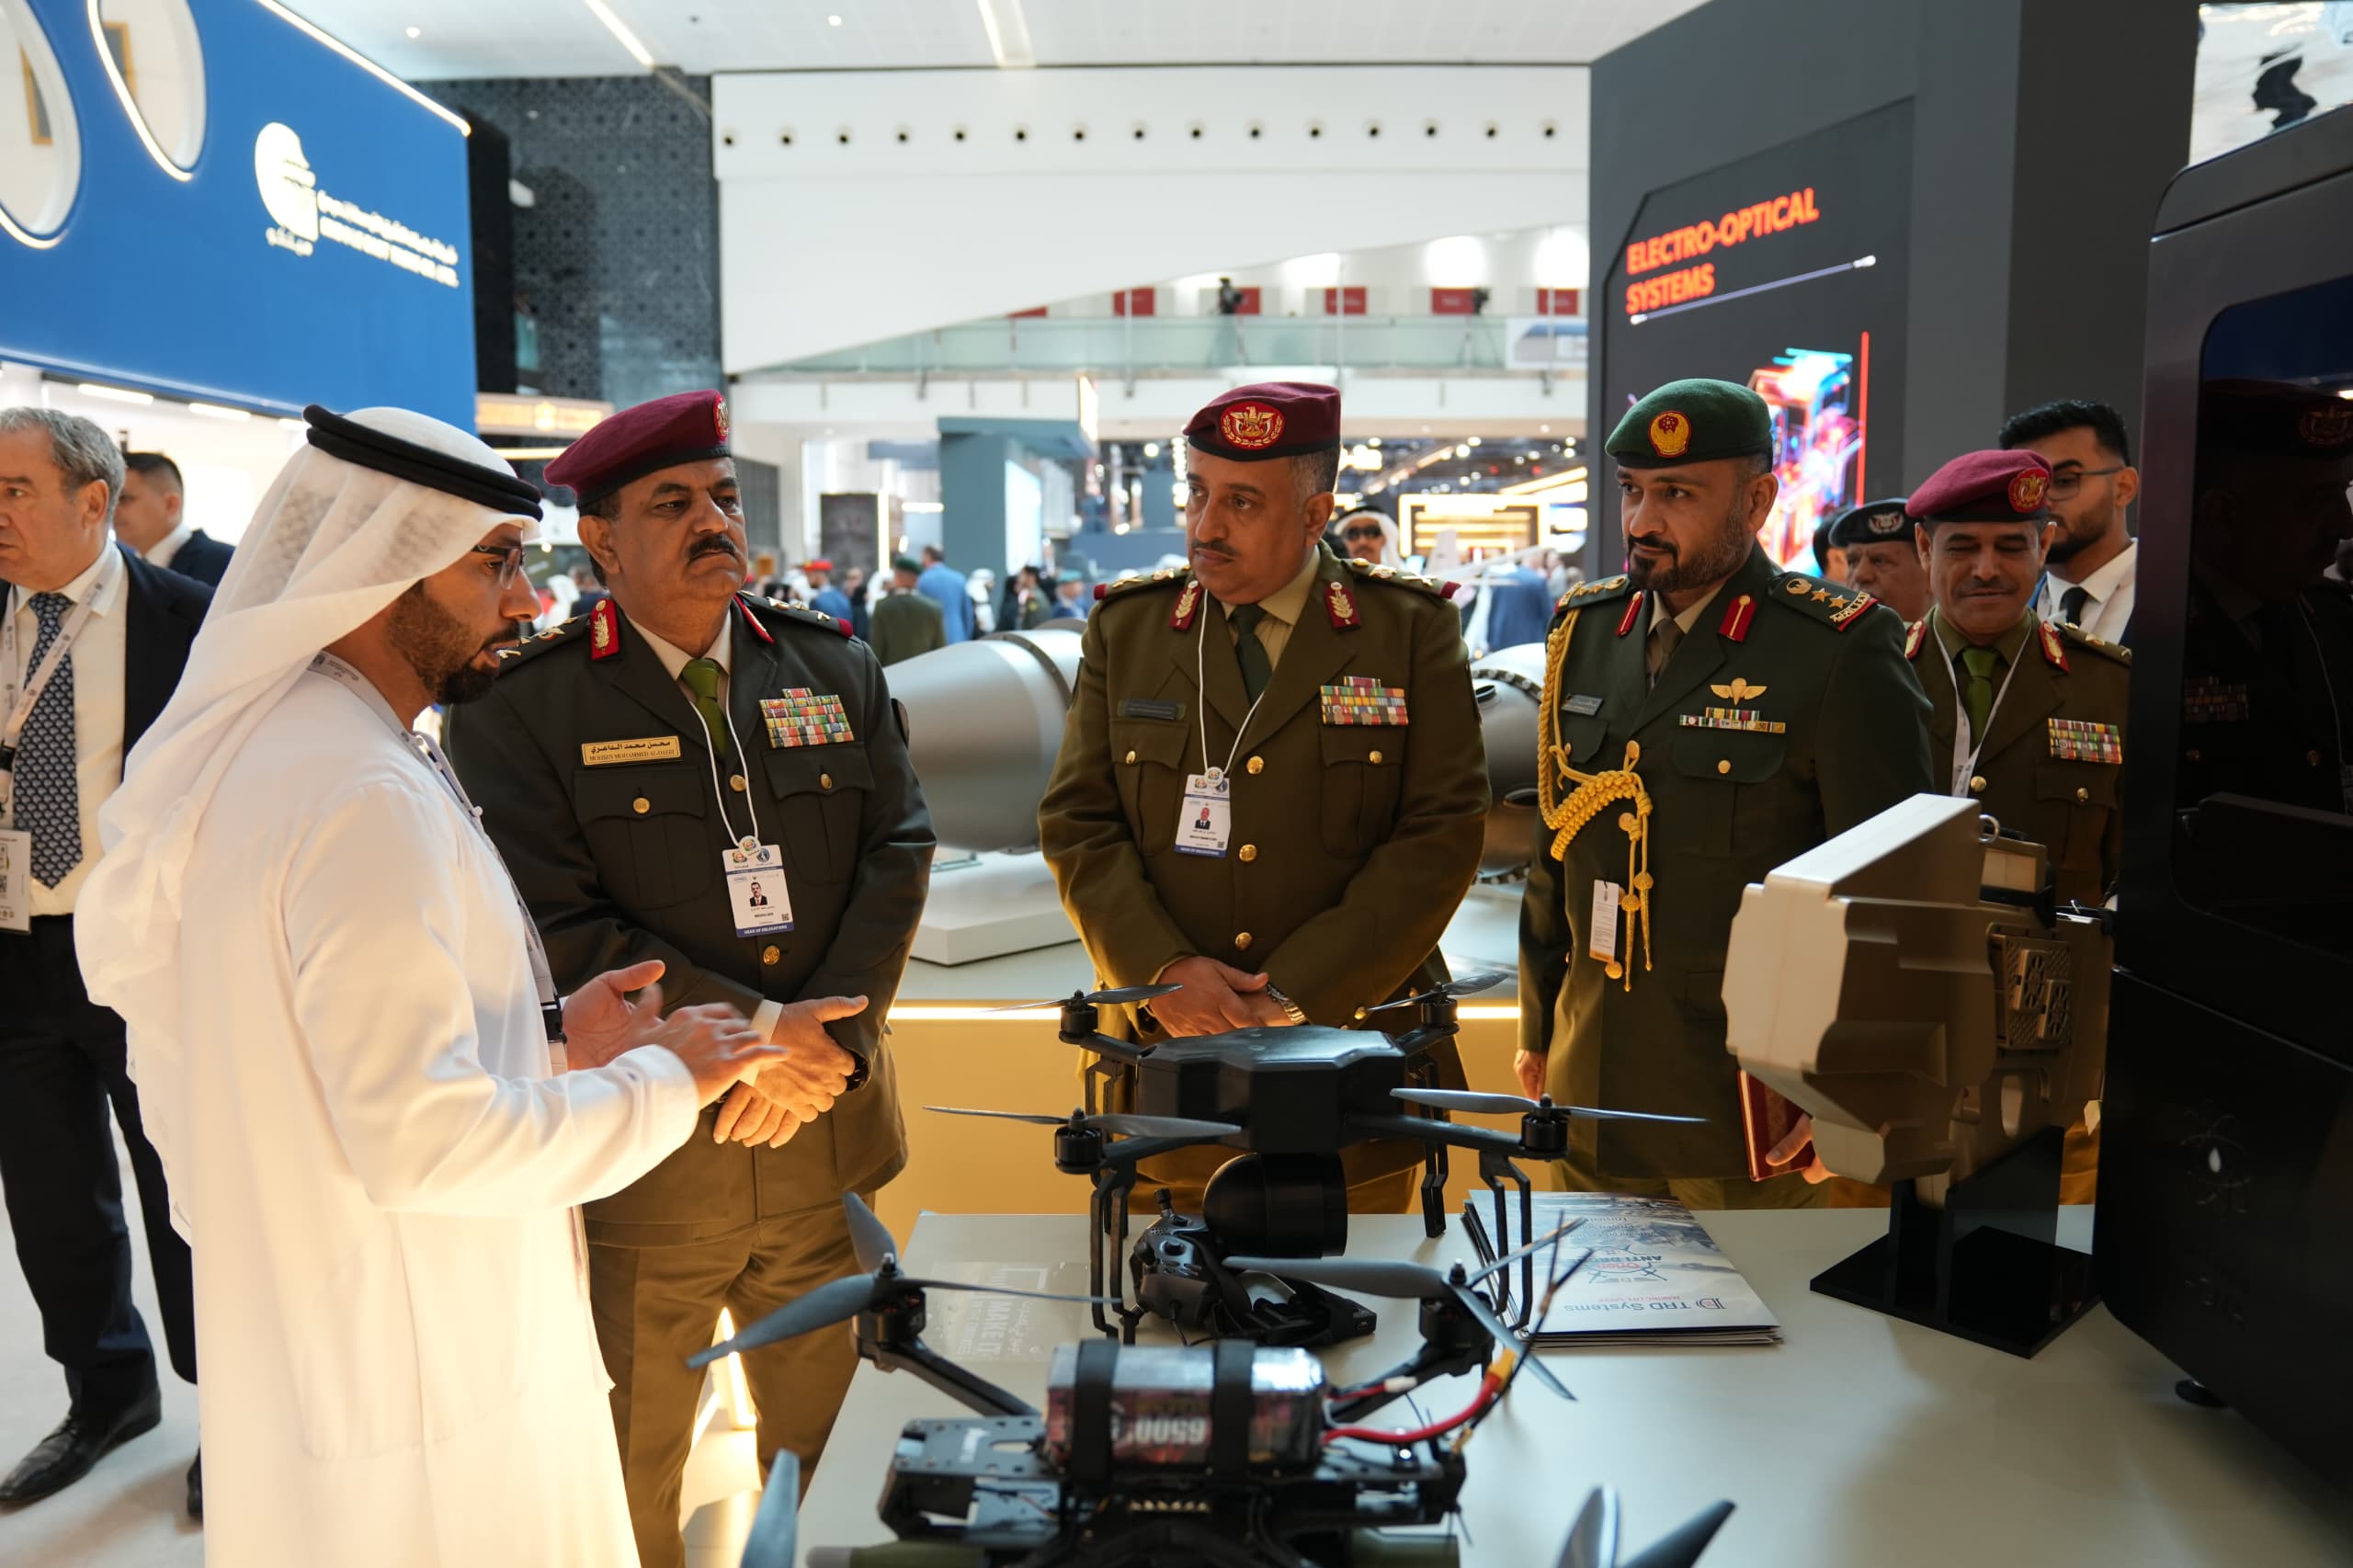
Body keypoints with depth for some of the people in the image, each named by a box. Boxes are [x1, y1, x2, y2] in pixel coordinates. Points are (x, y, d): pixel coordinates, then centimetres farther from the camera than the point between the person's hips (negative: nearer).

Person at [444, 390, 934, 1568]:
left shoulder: (833, 666, 5)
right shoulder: (520, 705, -7)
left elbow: (899, 850, -2)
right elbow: (555, 928, -15)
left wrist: (828, 1039, -14)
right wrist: (751, 1028, -18)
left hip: (827, 1133, 4)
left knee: (833, 1444, 20)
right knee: (625, 1467, 17)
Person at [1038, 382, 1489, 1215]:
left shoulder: (1412, 629, -2)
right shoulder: (1125, 627, 5)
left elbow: (1443, 835, -8)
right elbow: (1076, 824, 2)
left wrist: (1296, 996, -15)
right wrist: (1161, 971, -14)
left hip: (1352, 1064, -1)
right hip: (1169, 1068, 2)